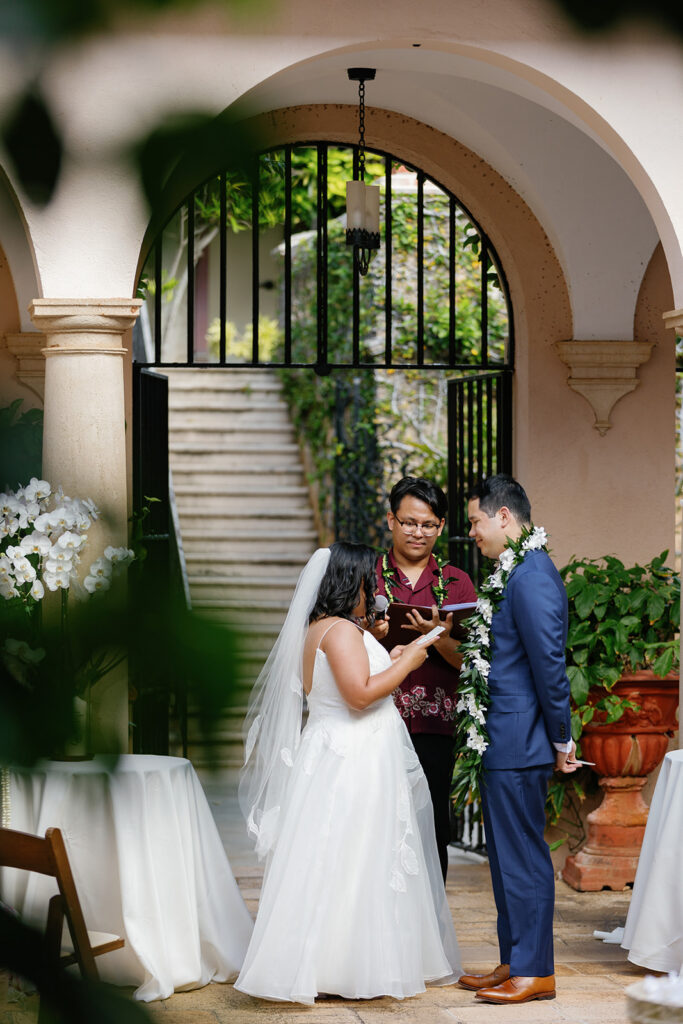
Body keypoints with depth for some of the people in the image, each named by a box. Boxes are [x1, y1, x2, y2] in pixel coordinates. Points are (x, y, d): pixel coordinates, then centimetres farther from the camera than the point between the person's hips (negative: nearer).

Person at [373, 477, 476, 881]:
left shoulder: (456, 583, 10)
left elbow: (468, 661, 3)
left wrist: (438, 637, -17)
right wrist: (373, 635, -14)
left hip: (433, 729, 1)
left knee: (432, 835, 1)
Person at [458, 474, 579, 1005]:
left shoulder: (531, 576, -17)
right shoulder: (520, 572, 14)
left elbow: (549, 663, -19)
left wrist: (561, 739, -14)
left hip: (519, 743, -10)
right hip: (505, 743, 10)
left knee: (523, 856, -3)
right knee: (509, 856, 15)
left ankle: (536, 973, 4)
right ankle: (515, 964, 22)